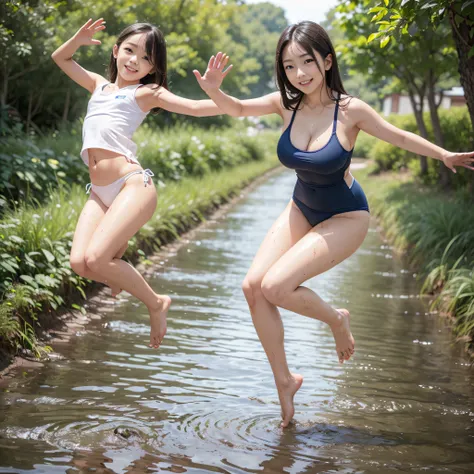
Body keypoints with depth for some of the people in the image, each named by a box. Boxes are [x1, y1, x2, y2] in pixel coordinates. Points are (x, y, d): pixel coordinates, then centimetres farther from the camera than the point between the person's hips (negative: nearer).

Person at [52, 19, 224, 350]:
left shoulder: (146, 93, 7)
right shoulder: (100, 85, 24)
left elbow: (196, 108, -5)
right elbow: (60, 58, 35)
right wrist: (78, 40, 17)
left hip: (133, 185, -6)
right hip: (99, 194, 6)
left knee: (95, 259, -23)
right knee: (79, 263, -14)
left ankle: (156, 303, 0)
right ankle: (120, 273, 22)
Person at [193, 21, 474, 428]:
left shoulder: (350, 110, -22)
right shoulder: (286, 104, -11)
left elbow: (399, 137, -6)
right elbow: (238, 109, -1)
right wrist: (214, 89, -22)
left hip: (345, 218, -5)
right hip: (302, 209, 5)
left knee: (275, 286, -21)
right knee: (253, 286, -8)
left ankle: (337, 319, 10)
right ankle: (284, 381, 9)